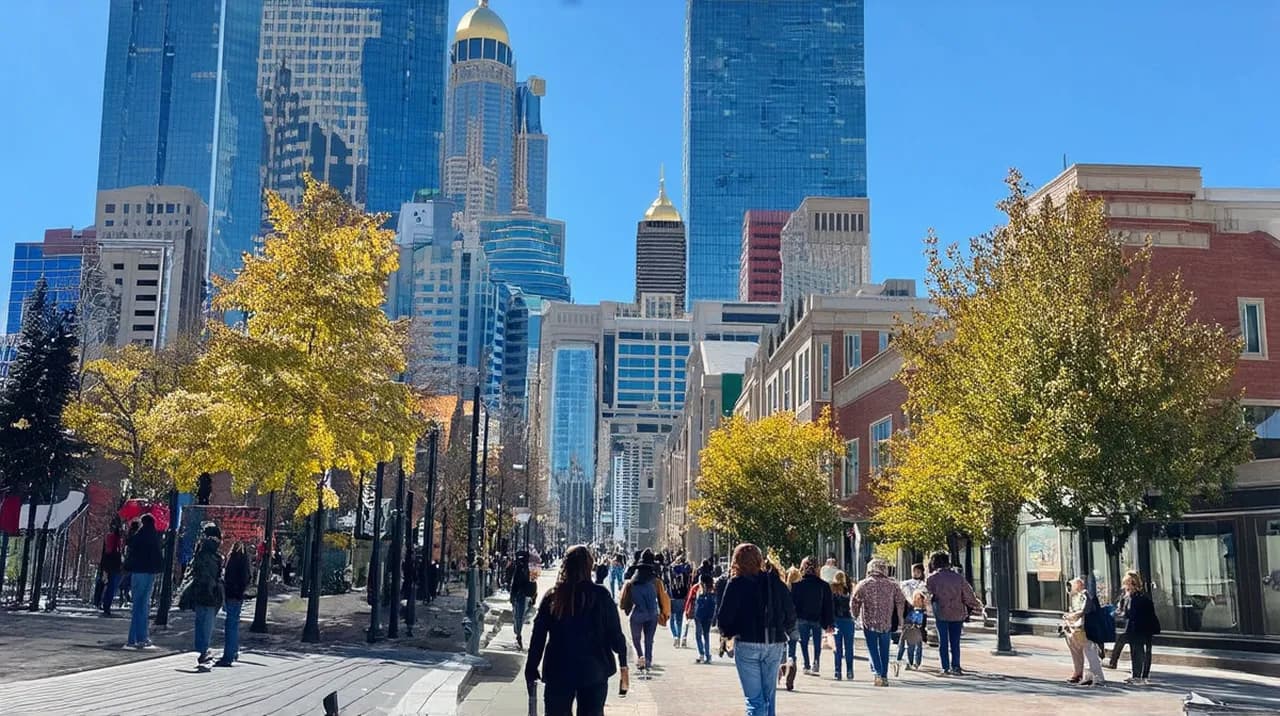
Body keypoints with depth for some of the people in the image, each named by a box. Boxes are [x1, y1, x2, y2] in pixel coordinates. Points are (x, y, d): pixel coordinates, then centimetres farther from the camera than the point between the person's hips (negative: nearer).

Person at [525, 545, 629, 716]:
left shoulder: (552, 596, -5)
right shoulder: (600, 595, -9)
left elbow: (538, 636, -2)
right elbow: (615, 633, -5)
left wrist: (532, 669, 6)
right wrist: (623, 663, 9)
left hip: (558, 671, 1)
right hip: (594, 671, -1)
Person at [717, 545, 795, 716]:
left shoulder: (736, 583, -6)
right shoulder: (775, 582, 6)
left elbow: (723, 619, -9)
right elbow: (791, 615, 6)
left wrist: (729, 632, 10)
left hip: (747, 644, -4)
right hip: (775, 645, 4)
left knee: (754, 699, -3)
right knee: (769, 697, 15)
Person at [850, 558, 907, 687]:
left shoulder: (863, 584, -3)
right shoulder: (892, 585, 2)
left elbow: (854, 601, -5)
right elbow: (901, 601, 3)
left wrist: (855, 615, 11)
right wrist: (900, 618, 14)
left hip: (869, 622, -2)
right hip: (886, 623, 2)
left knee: (872, 649, 5)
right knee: (884, 650, 14)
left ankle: (878, 673, -11)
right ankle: (884, 676, 18)